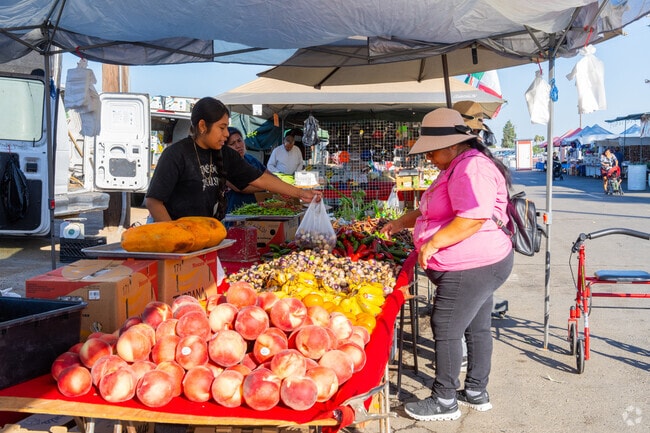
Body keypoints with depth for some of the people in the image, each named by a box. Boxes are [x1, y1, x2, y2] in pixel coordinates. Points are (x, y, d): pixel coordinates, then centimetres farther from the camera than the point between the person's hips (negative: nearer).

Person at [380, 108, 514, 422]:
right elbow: (433, 210, 27)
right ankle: (476, 393, 30)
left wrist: (433, 243, -27)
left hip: (470, 269, -11)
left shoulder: (472, 167, -20)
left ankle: (444, 402, 10)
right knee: (476, 327, 17)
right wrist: (401, 223, 21)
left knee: (445, 330, -3)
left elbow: (474, 218, -31)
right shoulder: (458, 167, 16)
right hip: (478, 266, 11)